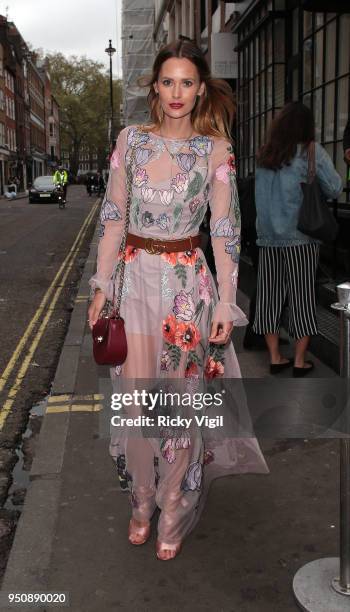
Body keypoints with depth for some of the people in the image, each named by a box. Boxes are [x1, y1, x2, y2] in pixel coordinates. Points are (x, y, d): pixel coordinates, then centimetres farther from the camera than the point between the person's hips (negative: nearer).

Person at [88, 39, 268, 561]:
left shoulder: (215, 150, -3)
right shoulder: (131, 140, 3)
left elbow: (225, 230, -3)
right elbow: (113, 217, 4)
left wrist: (226, 302, -7)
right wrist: (102, 287, 1)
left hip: (189, 283, -2)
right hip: (136, 278, 2)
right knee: (135, 397, 8)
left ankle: (173, 516, 25)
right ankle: (141, 503, 31)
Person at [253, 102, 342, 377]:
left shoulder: (264, 155, 7)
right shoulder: (312, 152, -5)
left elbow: (264, 193, 11)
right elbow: (335, 189, -5)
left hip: (268, 236, 4)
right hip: (299, 236, -4)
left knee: (270, 295, 9)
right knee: (302, 296, 5)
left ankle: (275, 357, 15)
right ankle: (300, 361, 10)